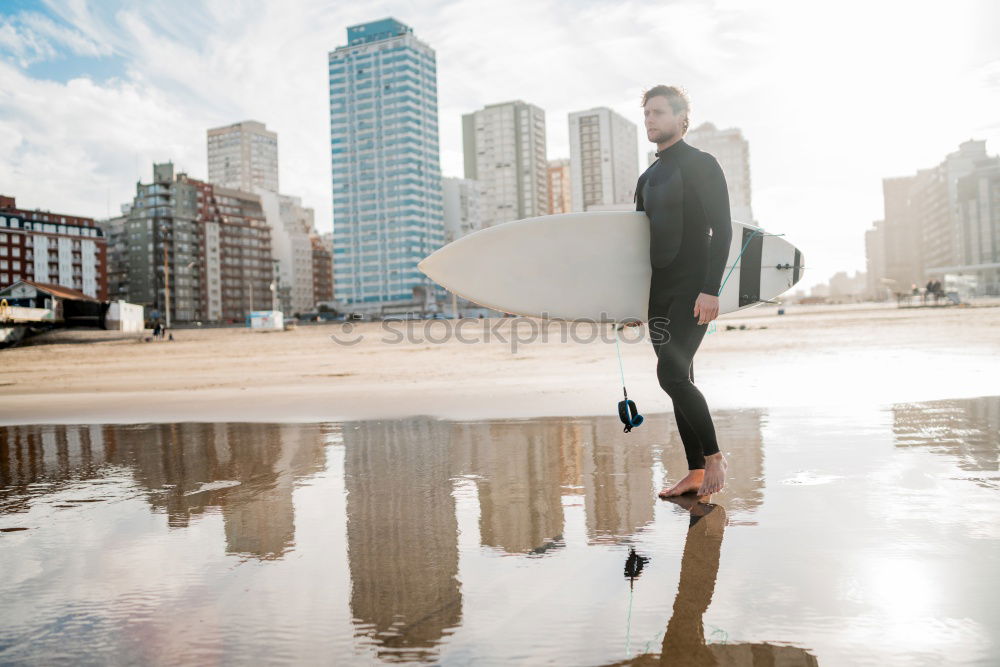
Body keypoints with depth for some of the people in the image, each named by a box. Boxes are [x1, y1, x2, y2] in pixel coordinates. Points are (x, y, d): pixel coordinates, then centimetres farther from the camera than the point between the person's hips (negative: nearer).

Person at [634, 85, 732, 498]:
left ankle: (714, 456, 2)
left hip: (693, 290, -7)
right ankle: (695, 472, 12)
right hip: (659, 293, 8)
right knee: (678, 379, 6)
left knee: (672, 374, -17)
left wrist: (710, 290, -20)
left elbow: (722, 230, -11)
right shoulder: (648, 178, 19)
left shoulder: (701, 165, -3)